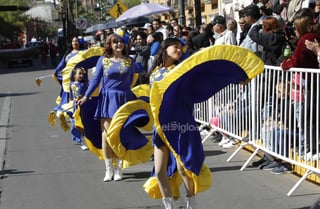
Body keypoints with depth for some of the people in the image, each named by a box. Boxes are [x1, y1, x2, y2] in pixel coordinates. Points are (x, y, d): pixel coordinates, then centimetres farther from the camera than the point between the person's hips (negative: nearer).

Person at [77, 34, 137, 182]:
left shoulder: (129, 61, 6)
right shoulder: (103, 60, 5)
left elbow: (131, 80, 12)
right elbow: (96, 79, 5)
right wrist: (86, 96, -1)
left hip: (124, 100, 0)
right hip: (107, 99, 0)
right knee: (106, 133, -4)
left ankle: (118, 168, 10)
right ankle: (108, 169, 4)